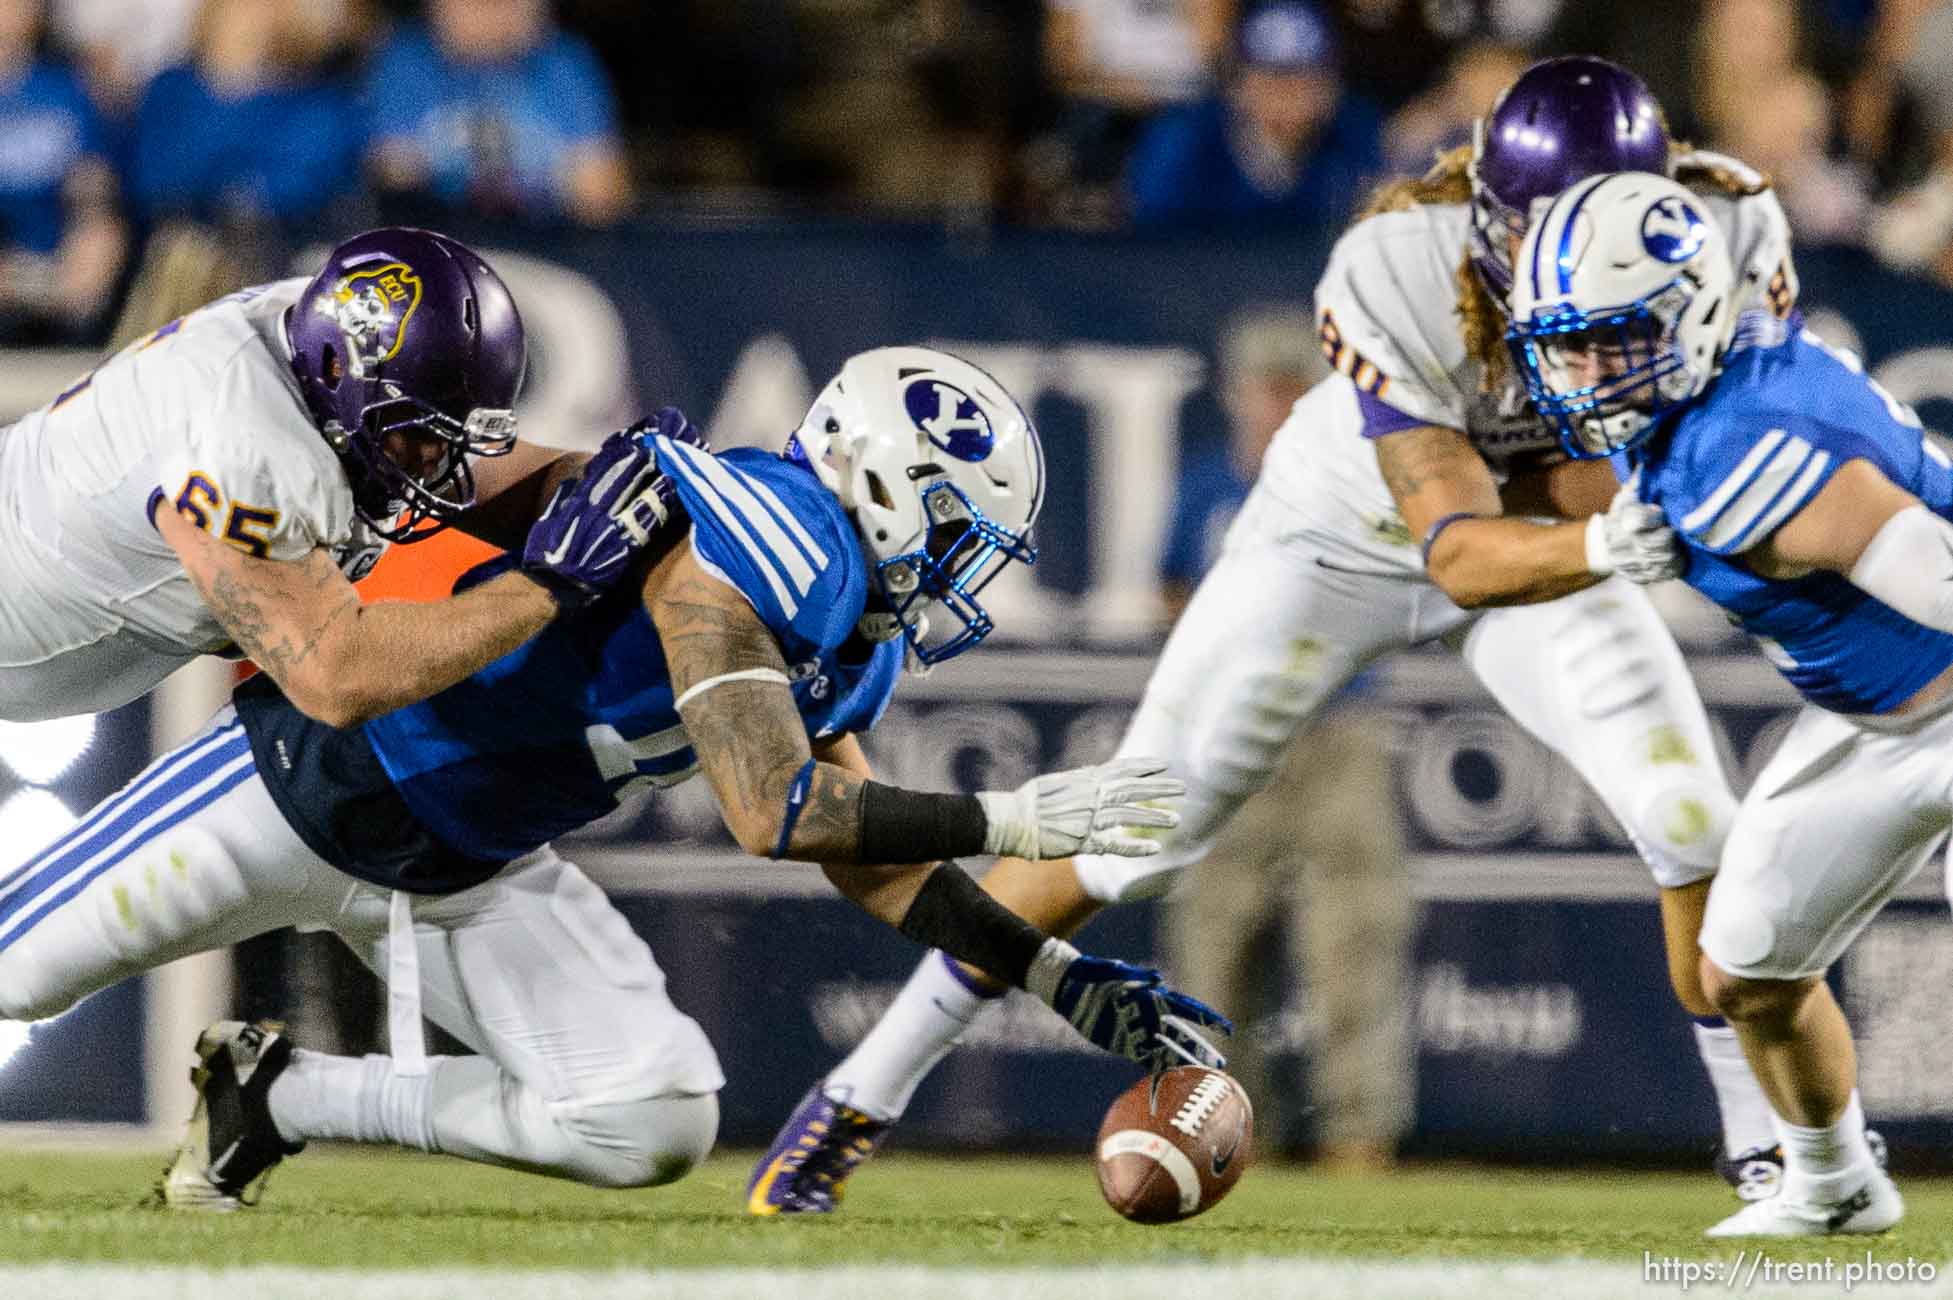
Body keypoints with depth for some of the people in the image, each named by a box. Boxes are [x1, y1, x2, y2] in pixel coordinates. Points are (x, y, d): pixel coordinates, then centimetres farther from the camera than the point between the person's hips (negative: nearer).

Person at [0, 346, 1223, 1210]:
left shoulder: (842, 648, 4)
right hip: (320, 778, -9)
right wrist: (1016, 820, -24)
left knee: (653, 1126, -5)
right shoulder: (761, 539, -25)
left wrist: (1062, 977, 8)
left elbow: (872, 863, 14)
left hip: (472, 871, 9)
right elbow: (775, 815, -29)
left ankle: (278, 1100, 7)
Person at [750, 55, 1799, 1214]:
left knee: (1694, 822, -13)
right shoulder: (1399, 275, -39)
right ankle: (867, 1088, 12)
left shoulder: (1728, 237, -29)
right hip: (1346, 538, -3)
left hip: (1552, 537, 3)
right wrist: (1604, 543, -59)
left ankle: (1765, 1134, 7)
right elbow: (1459, 551, -40)